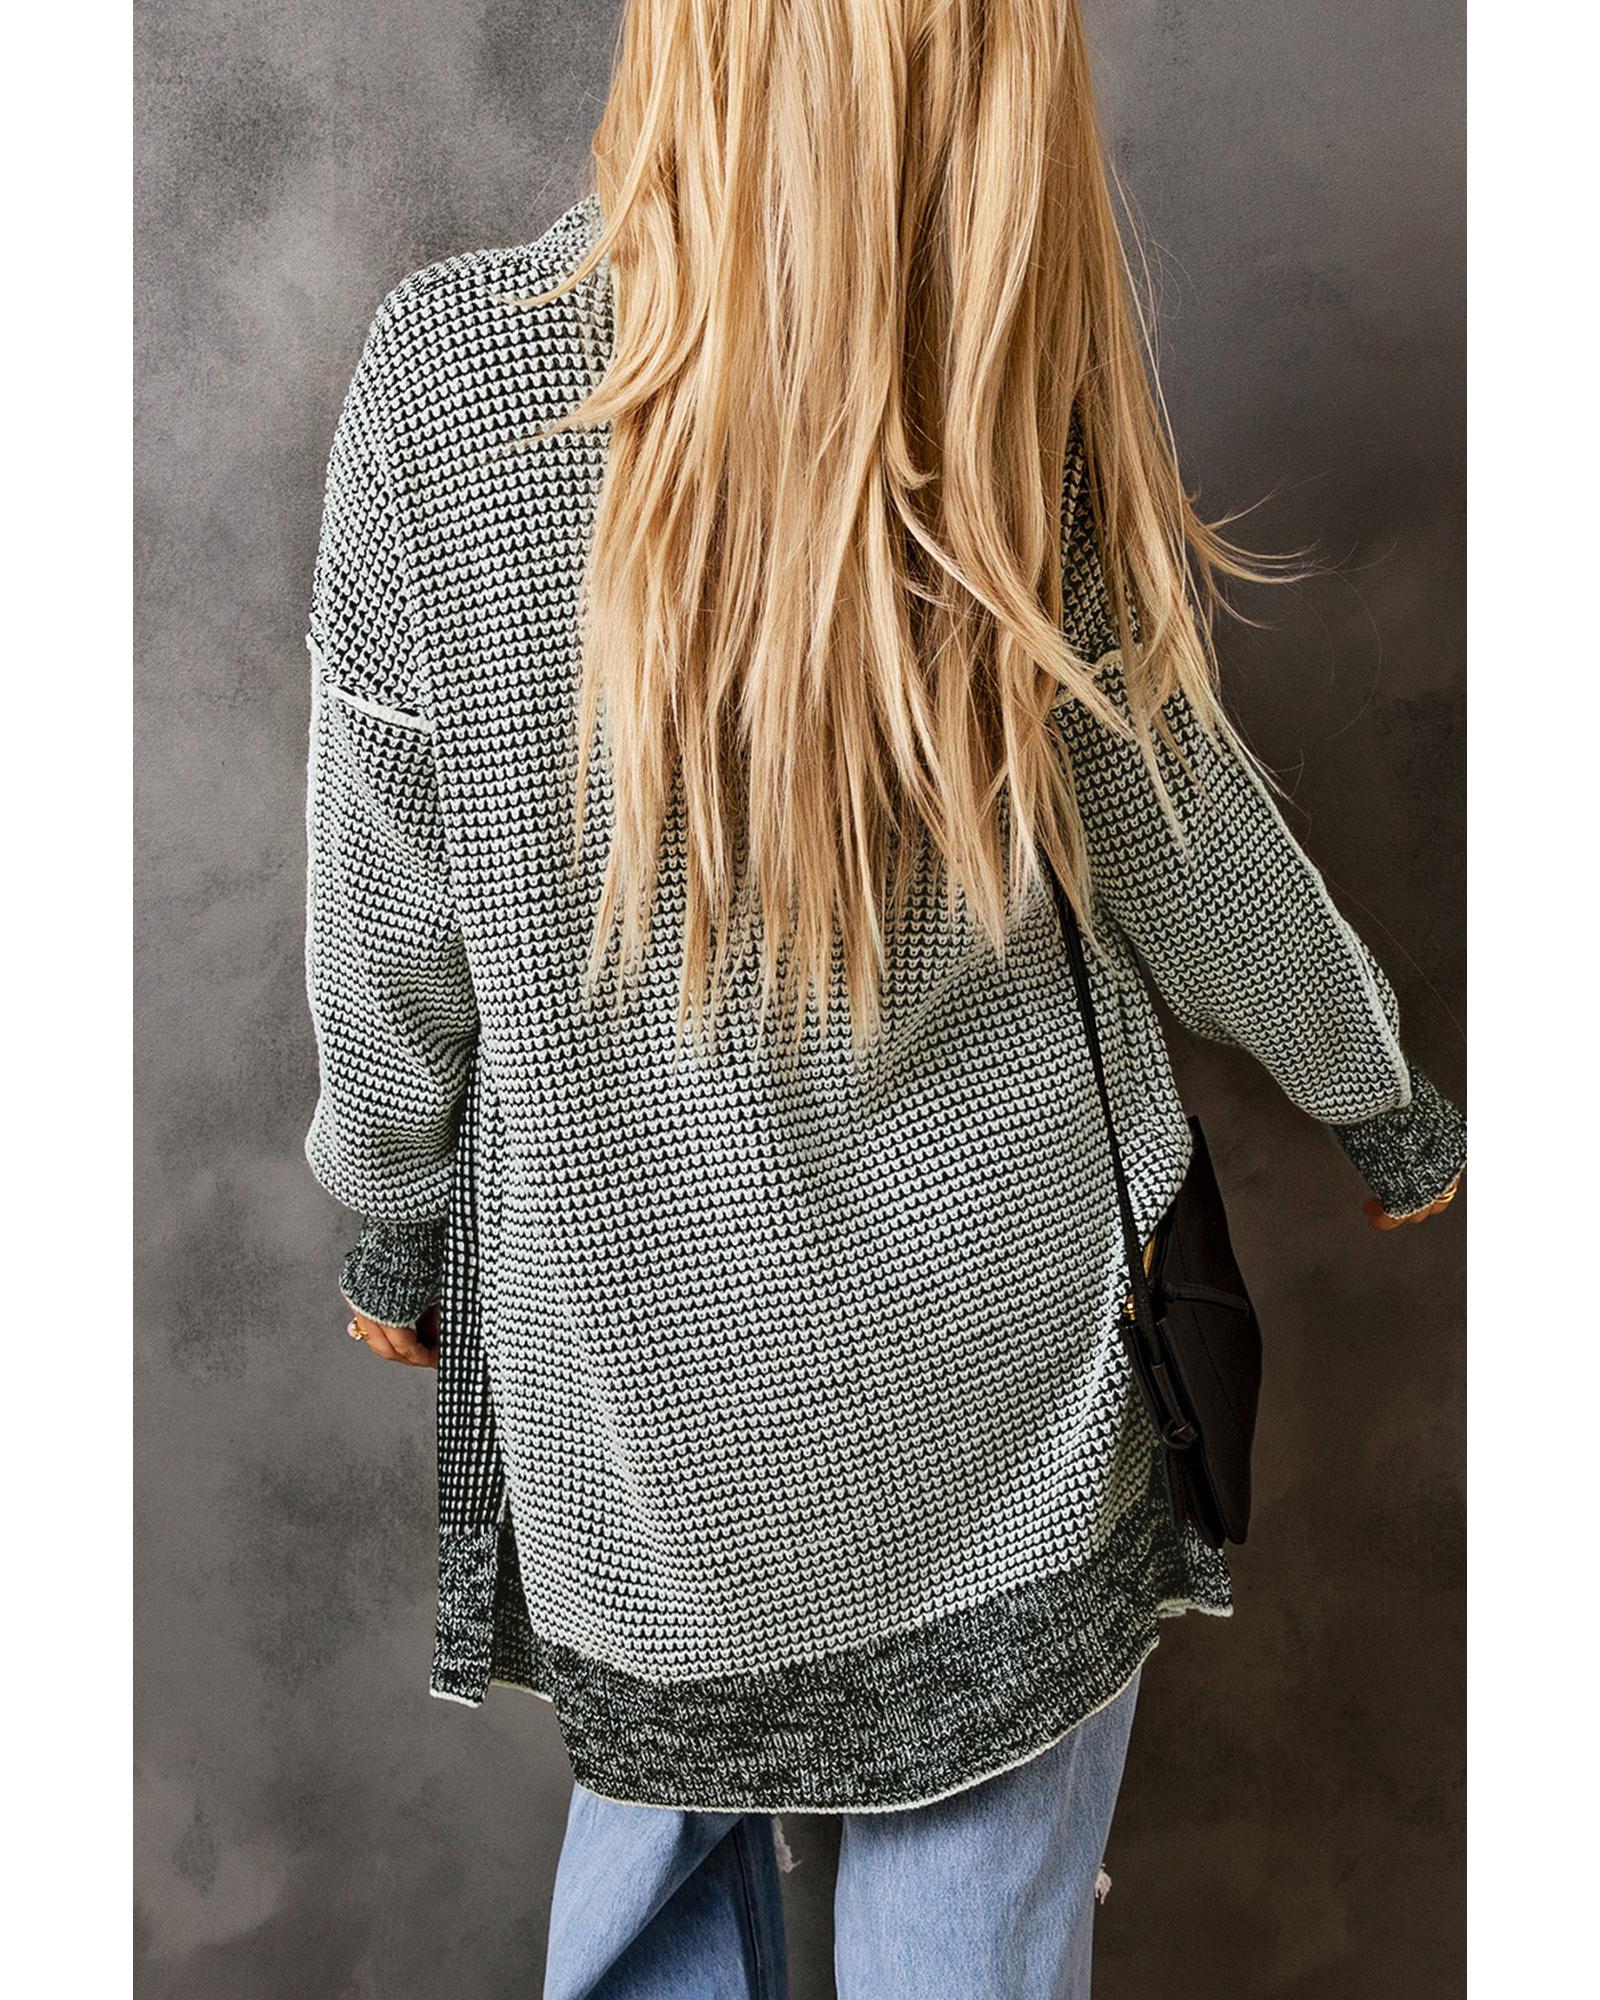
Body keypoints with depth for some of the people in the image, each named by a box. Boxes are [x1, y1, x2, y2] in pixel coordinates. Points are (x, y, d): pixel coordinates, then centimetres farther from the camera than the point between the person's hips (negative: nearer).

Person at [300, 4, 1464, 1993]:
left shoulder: (444, 376, -16)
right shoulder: (1037, 421, -15)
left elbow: (388, 922, -10)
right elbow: (1199, 873, -3)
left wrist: (399, 1221, 9)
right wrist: (1387, 1106, 16)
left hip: (631, 1327, 1)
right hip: (1002, 1375, 0)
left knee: (661, 1798, 29)